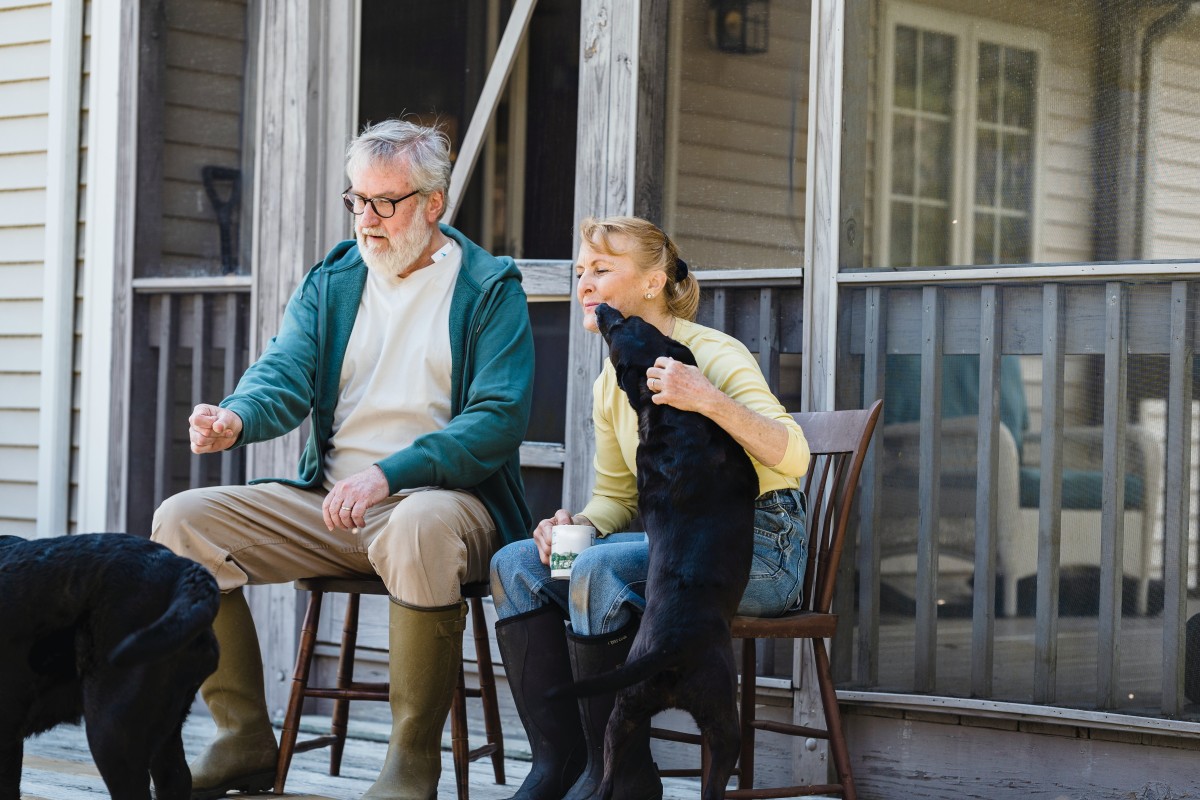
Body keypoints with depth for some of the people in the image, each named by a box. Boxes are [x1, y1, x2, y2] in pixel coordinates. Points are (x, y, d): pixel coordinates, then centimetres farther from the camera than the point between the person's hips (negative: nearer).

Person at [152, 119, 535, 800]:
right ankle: (245, 742, -6)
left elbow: (499, 418, -12)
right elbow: (286, 374, 0)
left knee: (421, 527, -41)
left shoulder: (491, 287, 0)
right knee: (182, 521, -12)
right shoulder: (331, 281, 14)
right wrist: (236, 418, -25)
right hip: (331, 503, 5)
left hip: (444, 496, -5)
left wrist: (390, 474, -24)